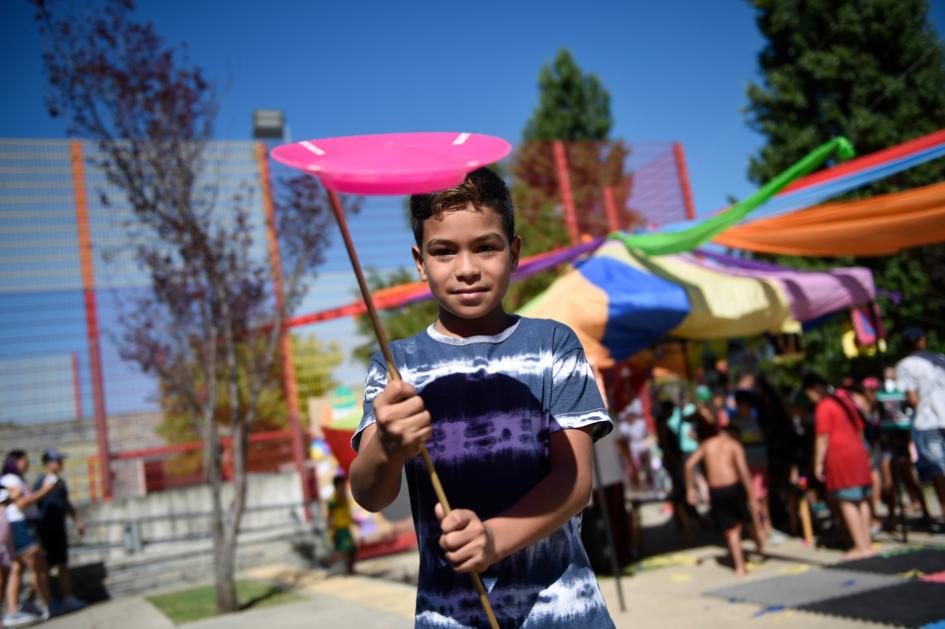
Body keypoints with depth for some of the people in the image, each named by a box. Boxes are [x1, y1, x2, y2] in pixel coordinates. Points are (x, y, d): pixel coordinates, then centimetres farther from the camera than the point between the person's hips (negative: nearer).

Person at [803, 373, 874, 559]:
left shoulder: (823, 407, -9)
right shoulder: (845, 401, 17)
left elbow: (823, 438, -13)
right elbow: (859, 429, 21)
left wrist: (818, 463, -8)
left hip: (840, 456, -9)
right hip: (858, 453, 9)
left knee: (847, 502, -6)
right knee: (861, 501, 10)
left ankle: (861, 547, -7)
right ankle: (866, 543, 14)